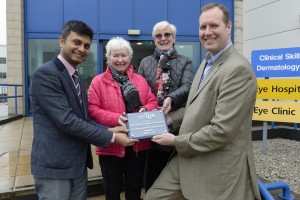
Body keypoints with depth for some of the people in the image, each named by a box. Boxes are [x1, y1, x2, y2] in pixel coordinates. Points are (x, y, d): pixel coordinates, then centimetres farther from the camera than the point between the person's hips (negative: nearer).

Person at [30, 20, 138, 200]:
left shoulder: (76, 79, 13)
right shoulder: (46, 74, -16)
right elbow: (67, 121, -23)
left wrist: (108, 130, -5)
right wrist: (111, 137, -17)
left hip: (78, 164, 8)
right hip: (54, 165, -8)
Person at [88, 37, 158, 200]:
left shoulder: (140, 80, 8)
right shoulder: (98, 81, -3)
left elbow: (152, 102, 9)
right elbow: (92, 110, -10)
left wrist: (145, 110, -13)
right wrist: (115, 118, -23)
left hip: (138, 144, 3)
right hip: (111, 145, -3)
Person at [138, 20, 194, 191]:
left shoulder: (185, 62, 5)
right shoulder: (145, 63, 11)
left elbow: (187, 87, -11)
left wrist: (171, 99, -31)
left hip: (177, 126, -1)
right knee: (152, 179, 9)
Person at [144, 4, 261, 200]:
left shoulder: (238, 69, -20)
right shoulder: (206, 63, 12)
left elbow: (222, 130, -25)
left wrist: (177, 141, -14)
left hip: (220, 169, -8)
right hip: (186, 158, 8)